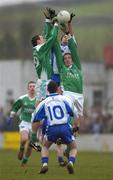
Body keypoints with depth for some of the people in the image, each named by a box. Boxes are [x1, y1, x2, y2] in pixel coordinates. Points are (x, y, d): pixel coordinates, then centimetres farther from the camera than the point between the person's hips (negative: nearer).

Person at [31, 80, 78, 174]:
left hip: (52, 129, 1)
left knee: (45, 146, 27)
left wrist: (34, 135, 19)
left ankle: (45, 164, 0)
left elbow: (36, 121, 12)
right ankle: (71, 162, -10)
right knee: (73, 148, 21)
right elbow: (75, 114, 9)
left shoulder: (44, 103, 13)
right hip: (65, 127, -1)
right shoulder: (65, 99, 8)